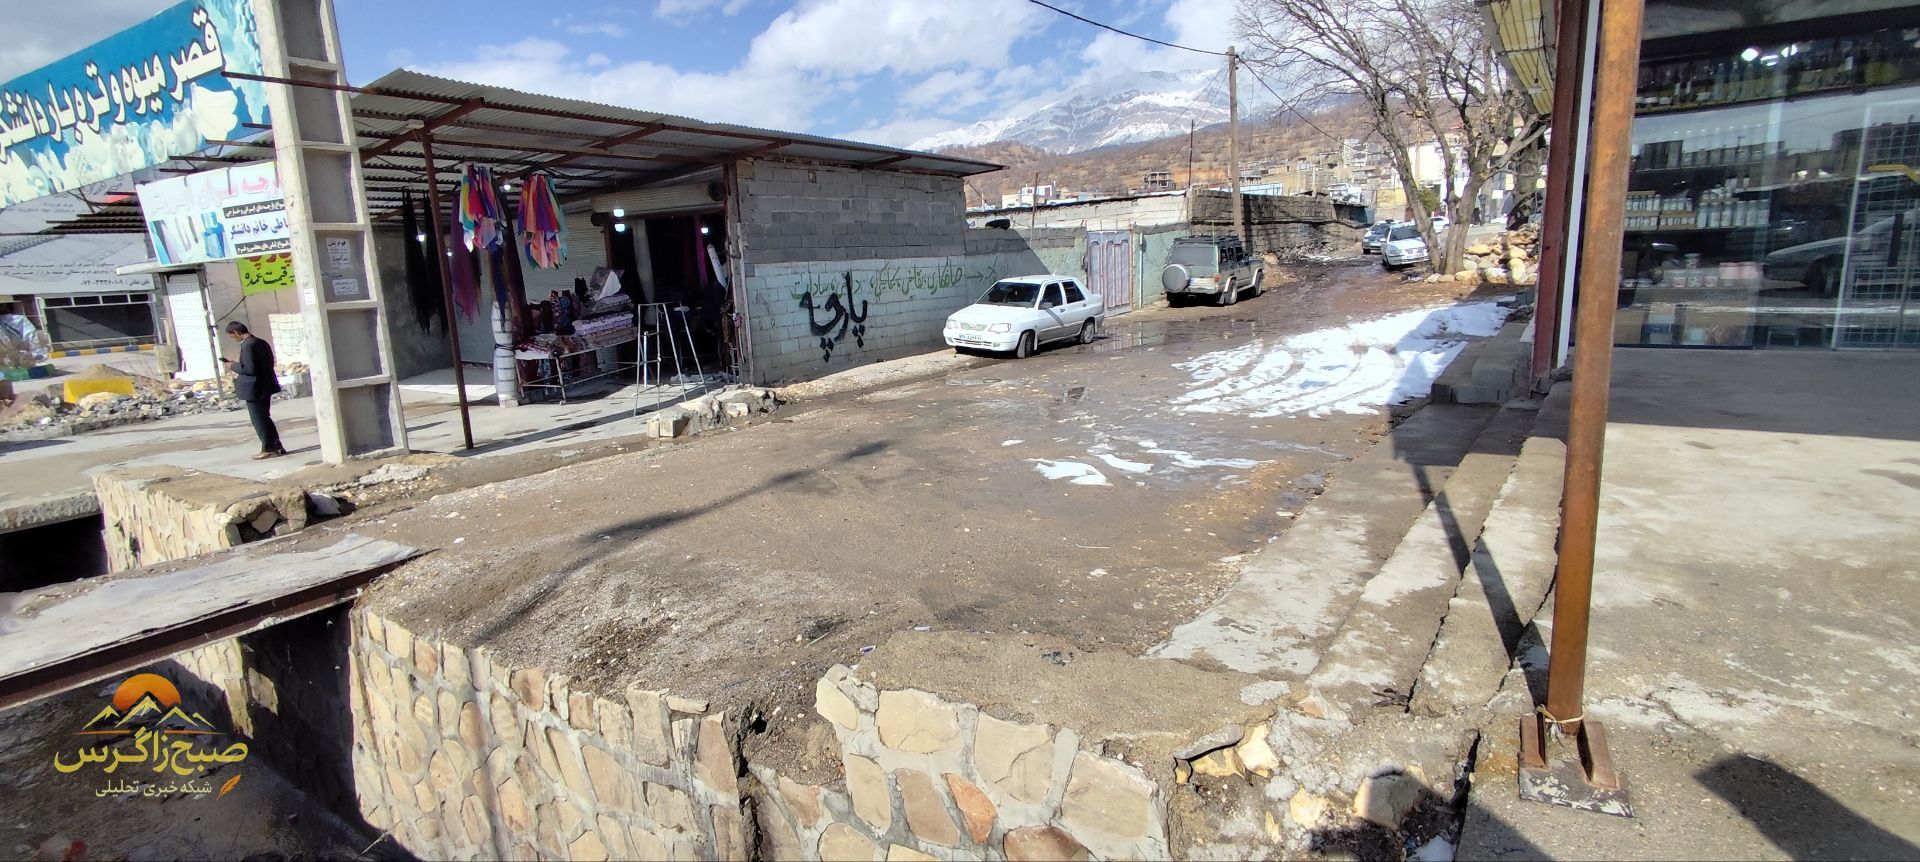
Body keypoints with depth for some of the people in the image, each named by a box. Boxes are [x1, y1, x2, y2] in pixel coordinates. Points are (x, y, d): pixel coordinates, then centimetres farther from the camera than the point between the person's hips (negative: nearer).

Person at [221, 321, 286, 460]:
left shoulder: (247, 346, -19)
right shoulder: (262, 343, 9)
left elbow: (250, 369, -24)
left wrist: (234, 366, -8)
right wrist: (238, 365, 16)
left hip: (254, 389, -9)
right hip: (265, 386, 9)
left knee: (259, 420, 1)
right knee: (264, 418, 18)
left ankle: (268, 449, 8)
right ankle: (277, 447, 20)